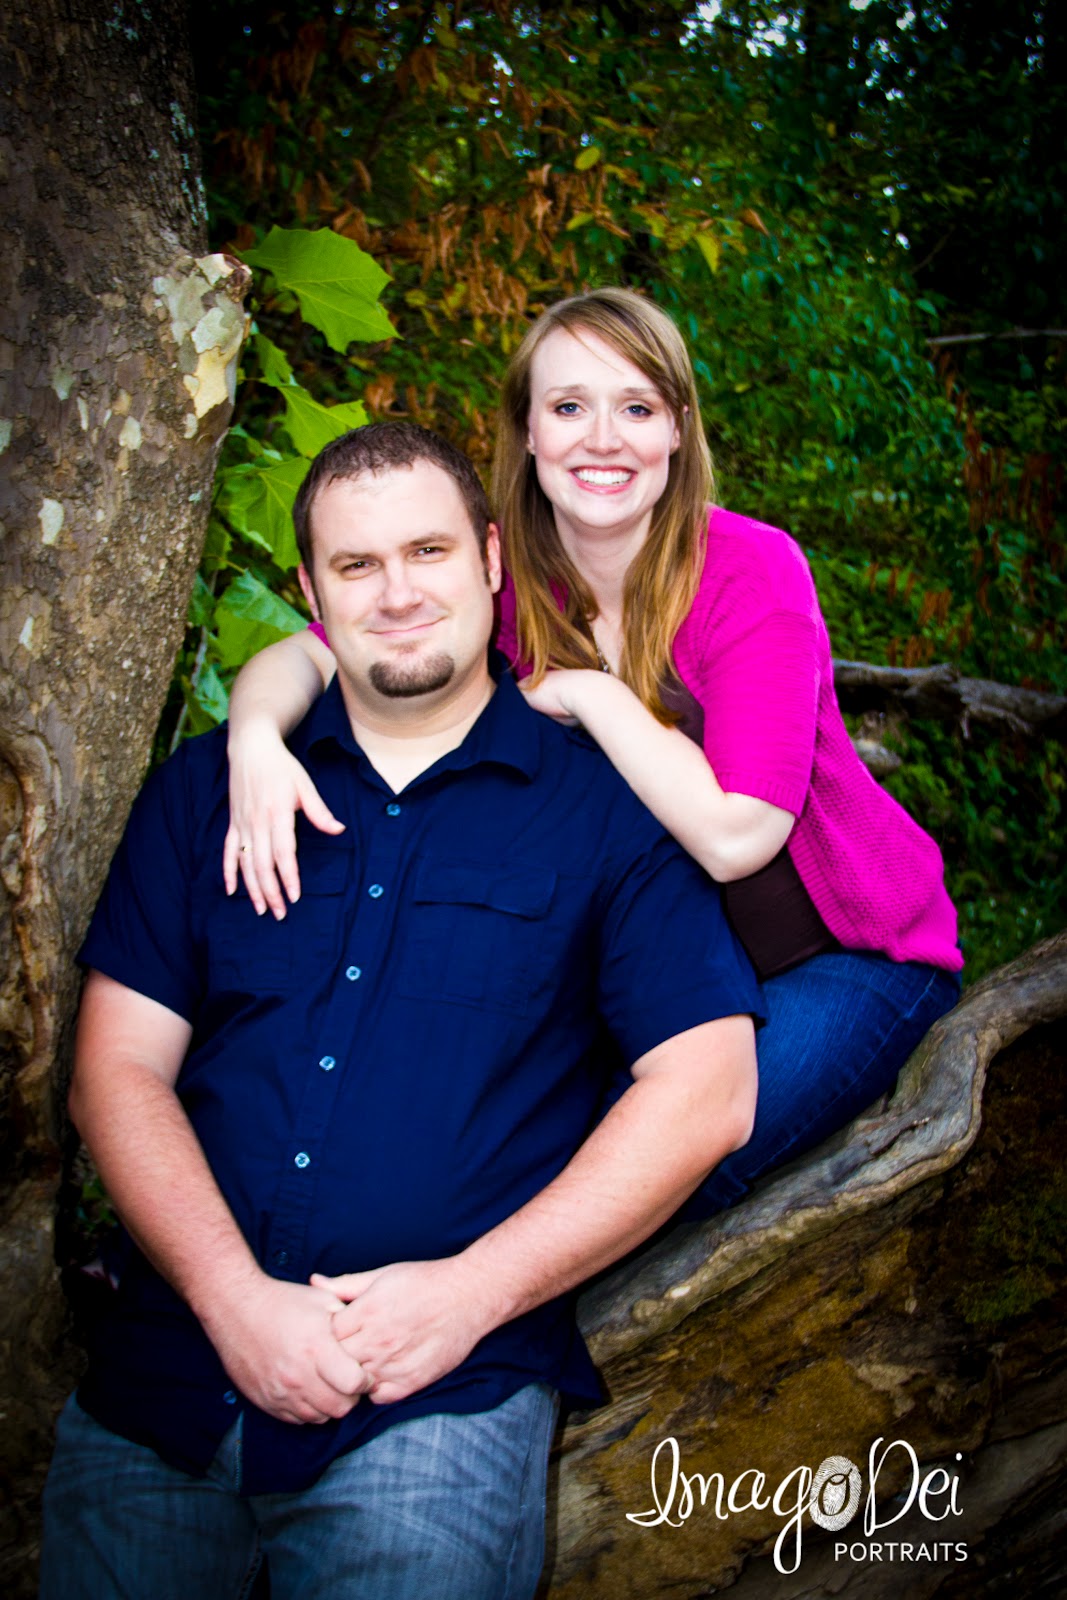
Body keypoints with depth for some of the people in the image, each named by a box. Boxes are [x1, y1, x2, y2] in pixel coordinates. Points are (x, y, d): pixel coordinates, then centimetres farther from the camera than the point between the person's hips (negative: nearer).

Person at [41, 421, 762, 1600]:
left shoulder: (603, 806, 2)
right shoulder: (206, 790, 10)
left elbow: (706, 1092, -4)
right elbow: (119, 1071, 4)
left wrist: (472, 1290, -12)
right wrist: (233, 1297, -11)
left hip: (443, 1392, -2)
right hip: (169, 1367, 3)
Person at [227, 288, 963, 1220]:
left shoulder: (750, 569, -21)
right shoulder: (509, 576, -7)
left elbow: (734, 836, -29)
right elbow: (299, 656, -8)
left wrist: (588, 692, -23)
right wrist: (256, 737, -30)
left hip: (851, 954, -4)